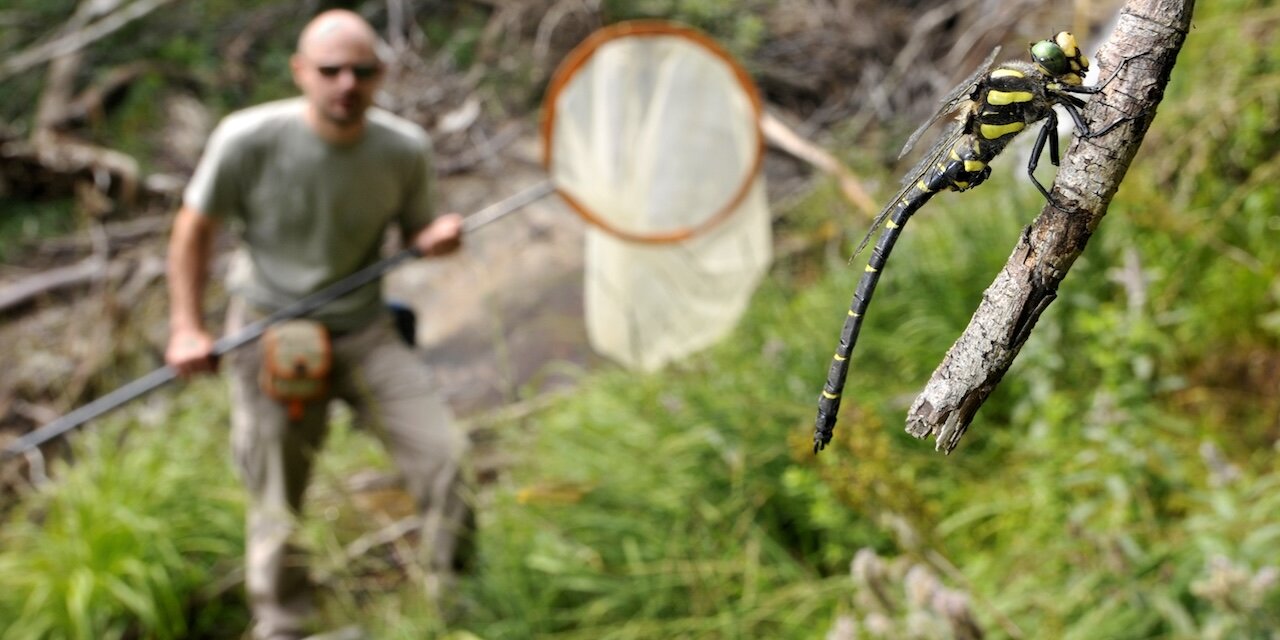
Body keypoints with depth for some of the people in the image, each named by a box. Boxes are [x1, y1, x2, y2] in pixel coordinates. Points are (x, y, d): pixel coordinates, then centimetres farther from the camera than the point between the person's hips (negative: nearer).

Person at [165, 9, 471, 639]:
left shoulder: (404, 149, -10)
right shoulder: (249, 139, -18)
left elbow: (413, 231, 7)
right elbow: (194, 228, -4)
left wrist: (436, 238, -18)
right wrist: (187, 328, -9)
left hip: (364, 330, 2)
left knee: (448, 462, -8)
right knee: (276, 508, 6)